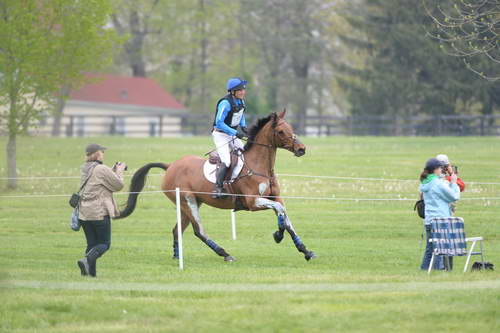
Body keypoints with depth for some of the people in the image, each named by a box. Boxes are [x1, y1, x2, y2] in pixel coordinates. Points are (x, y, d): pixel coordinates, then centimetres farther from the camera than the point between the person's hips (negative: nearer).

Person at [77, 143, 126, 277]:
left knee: (92, 244, 12)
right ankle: (87, 260, -22)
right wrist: (119, 172, 11)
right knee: (104, 243, 1)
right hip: (100, 211, -7)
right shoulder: (102, 169, -13)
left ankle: (91, 271, 3)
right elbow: (118, 185, -5)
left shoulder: (85, 170, 12)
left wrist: (114, 171, 19)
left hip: (84, 213, 7)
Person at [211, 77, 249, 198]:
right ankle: (218, 188, -22)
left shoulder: (240, 101, 3)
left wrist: (243, 127, 4)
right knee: (226, 161, -22)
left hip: (233, 134, 9)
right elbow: (219, 123, -25)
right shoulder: (226, 103, -23)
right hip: (221, 135, -9)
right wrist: (235, 133, -27)